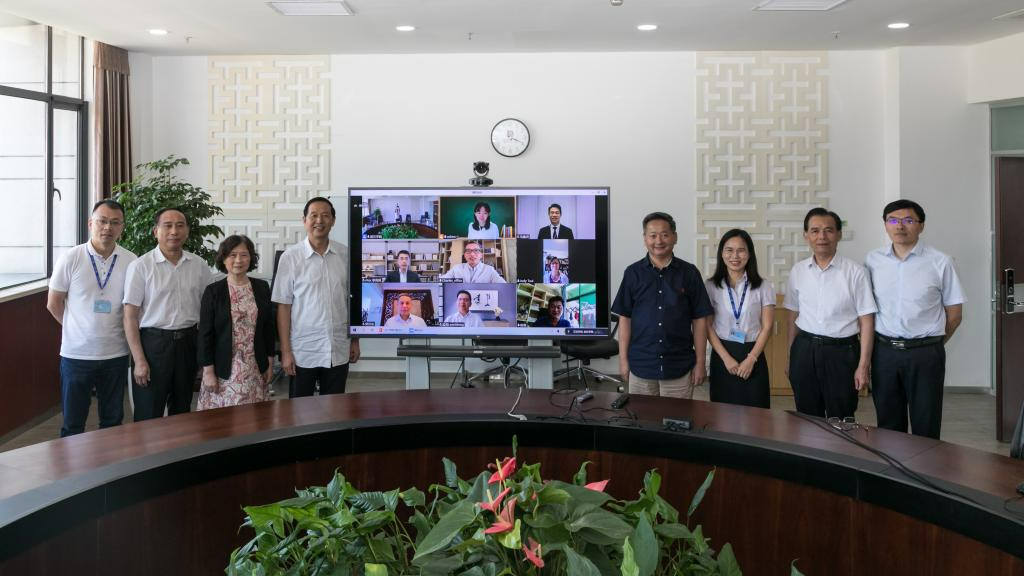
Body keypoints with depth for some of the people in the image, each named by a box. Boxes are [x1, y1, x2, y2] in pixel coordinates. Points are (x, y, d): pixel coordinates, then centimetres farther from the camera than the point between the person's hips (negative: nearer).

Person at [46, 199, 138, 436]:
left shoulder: (131, 262, -4)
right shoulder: (71, 259, -7)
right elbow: (53, 304, 3)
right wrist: (80, 328, 8)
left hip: (116, 354, 1)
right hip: (76, 353, -1)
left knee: (113, 421, 13)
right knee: (73, 423, 8)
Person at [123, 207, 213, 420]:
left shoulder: (199, 265, 4)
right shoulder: (140, 266, -7)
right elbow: (130, 317, -8)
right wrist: (139, 360, -12)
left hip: (187, 342, 4)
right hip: (153, 341, -4)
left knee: (182, 412, 16)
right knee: (148, 418, 2)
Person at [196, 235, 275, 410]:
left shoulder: (262, 288, 5)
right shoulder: (213, 291, -3)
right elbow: (205, 333, -3)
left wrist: (269, 363, 8)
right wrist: (208, 371, -7)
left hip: (255, 369, 2)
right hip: (225, 371, -2)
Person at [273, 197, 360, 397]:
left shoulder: (345, 255, 2)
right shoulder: (291, 257, -5)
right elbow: (283, 306, -4)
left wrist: (355, 341, 9)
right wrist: (285, 351, -6)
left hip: (339, 351, 2)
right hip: (303, 352, -2)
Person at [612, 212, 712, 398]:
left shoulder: (689, 273, 0)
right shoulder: (633, 273, 2)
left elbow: (699, 320, 2)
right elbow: (625, 318, 5)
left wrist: (700, 362, -1)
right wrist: (623, 359, 1)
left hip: (679, 366, 0)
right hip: (641, 365, 1)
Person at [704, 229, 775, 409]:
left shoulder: (763, 287, 0)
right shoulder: (710, 286, -1)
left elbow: (767, 327, -1)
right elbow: (708, 327, -2)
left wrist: (751, 359, -10)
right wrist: (726, 358, -10)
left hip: (753, 355, 0)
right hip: (722, 355, 0)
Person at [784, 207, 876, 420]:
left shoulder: (855, 272, -7)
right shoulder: (798, 271, 5)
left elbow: (866, 321, -6)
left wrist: (863, 366, -9)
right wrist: (790, 357, 12)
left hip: (841, 352, -3)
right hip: (804, 351, 3)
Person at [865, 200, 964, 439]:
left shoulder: (939, 262, -3)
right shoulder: (873, 260, 3)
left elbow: (954, 313, 3)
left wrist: (930, 344, 7)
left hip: (925, 354, -2)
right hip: (884, 351, 2)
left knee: (925, 428, 6)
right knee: (888, 425, 12)